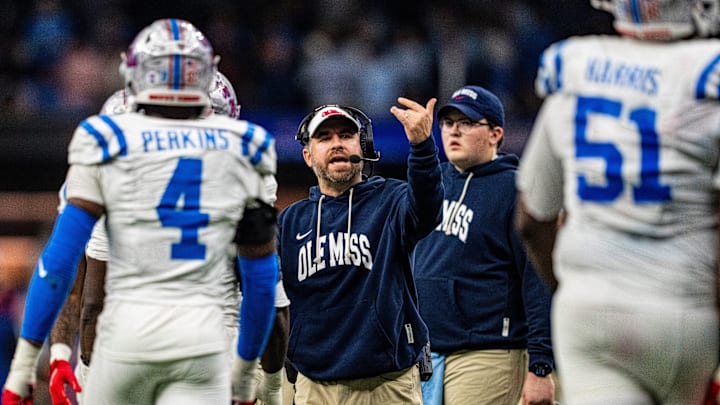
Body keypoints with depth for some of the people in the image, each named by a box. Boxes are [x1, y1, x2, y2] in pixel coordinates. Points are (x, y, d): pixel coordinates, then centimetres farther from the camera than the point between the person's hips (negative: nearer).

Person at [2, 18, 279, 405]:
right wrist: (247, 368, 26)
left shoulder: (109, 145, 2)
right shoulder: (240, 151, 9)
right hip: (202, 343, 1)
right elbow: (261, 276, 14)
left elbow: (61, 257, -4)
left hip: (128, 333, -1)